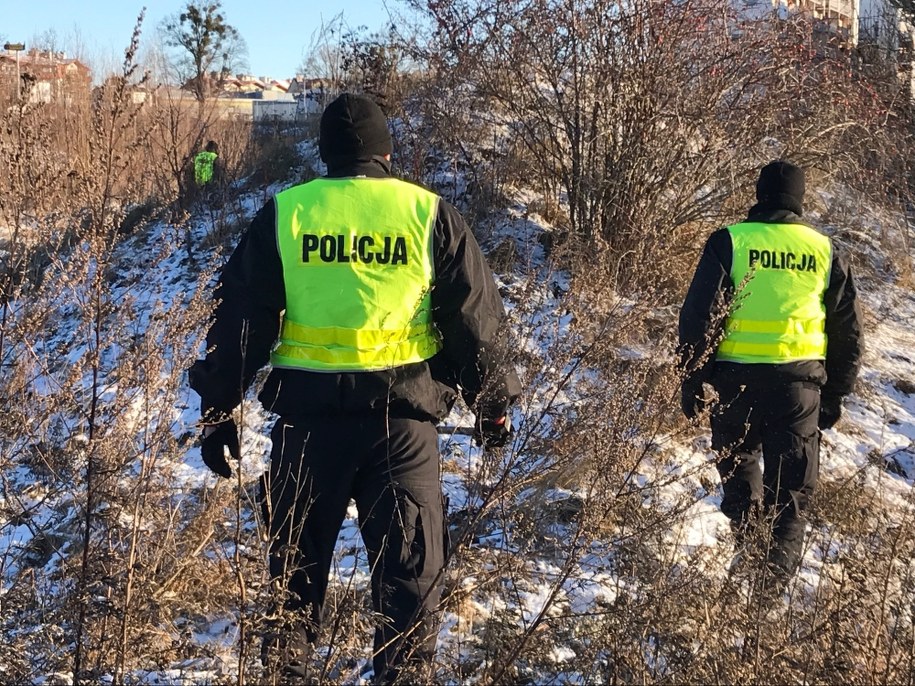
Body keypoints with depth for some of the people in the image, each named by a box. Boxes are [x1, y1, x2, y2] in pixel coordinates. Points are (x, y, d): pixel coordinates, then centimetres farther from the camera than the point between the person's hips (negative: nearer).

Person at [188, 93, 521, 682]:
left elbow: (241, 318, 3)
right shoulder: (429, 215, 2)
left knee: (296, 556, 15)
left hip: (308, 410, 1)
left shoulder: (283, 213, 3)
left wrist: (219, 407, 10)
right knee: (410, 563, 9)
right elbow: (475, 320, 6)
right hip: (403, 412, -1)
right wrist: (492, 402, 17)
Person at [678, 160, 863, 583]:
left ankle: (748, 537, 15)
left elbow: (698, 315, -5)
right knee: (792, 483, 9)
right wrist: (836, 393, 19)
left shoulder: (729, 242, -2)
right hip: (801, 381, 2)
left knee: (738, 461, 21)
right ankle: (780, 569, 7)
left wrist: (692, 380, 3)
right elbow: (848, 331, 11)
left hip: (740, 377, -1)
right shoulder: (825, 251, 7)